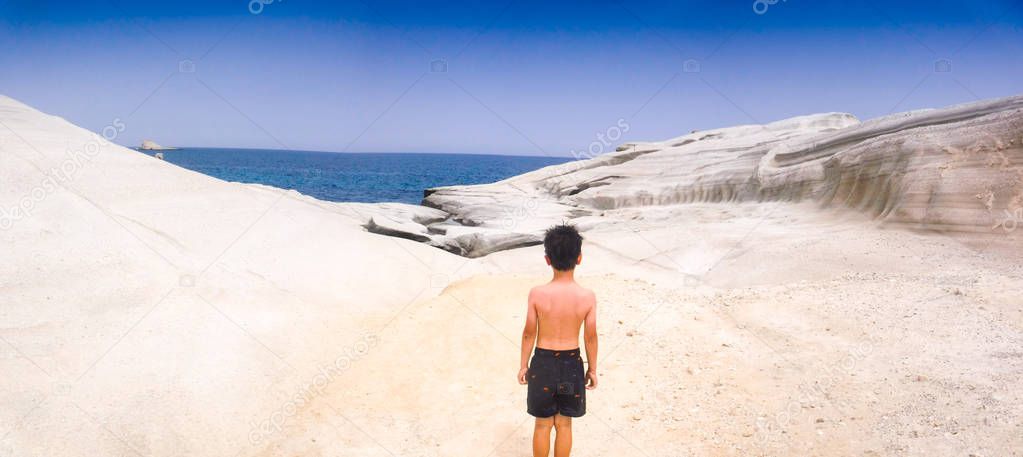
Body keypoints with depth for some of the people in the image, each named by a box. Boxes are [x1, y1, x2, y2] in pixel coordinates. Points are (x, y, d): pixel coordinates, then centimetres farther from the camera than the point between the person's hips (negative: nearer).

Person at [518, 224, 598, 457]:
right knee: (564, 424, 17)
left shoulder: (537, 294, -17)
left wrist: (523, 365, 6)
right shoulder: (588, 297, -14)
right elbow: (590, 337, -5)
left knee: (543, 424, 15)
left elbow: (529, 333, -7)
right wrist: (592, 369, 9)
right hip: (572, 364, 1)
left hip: (543, 363, -1)